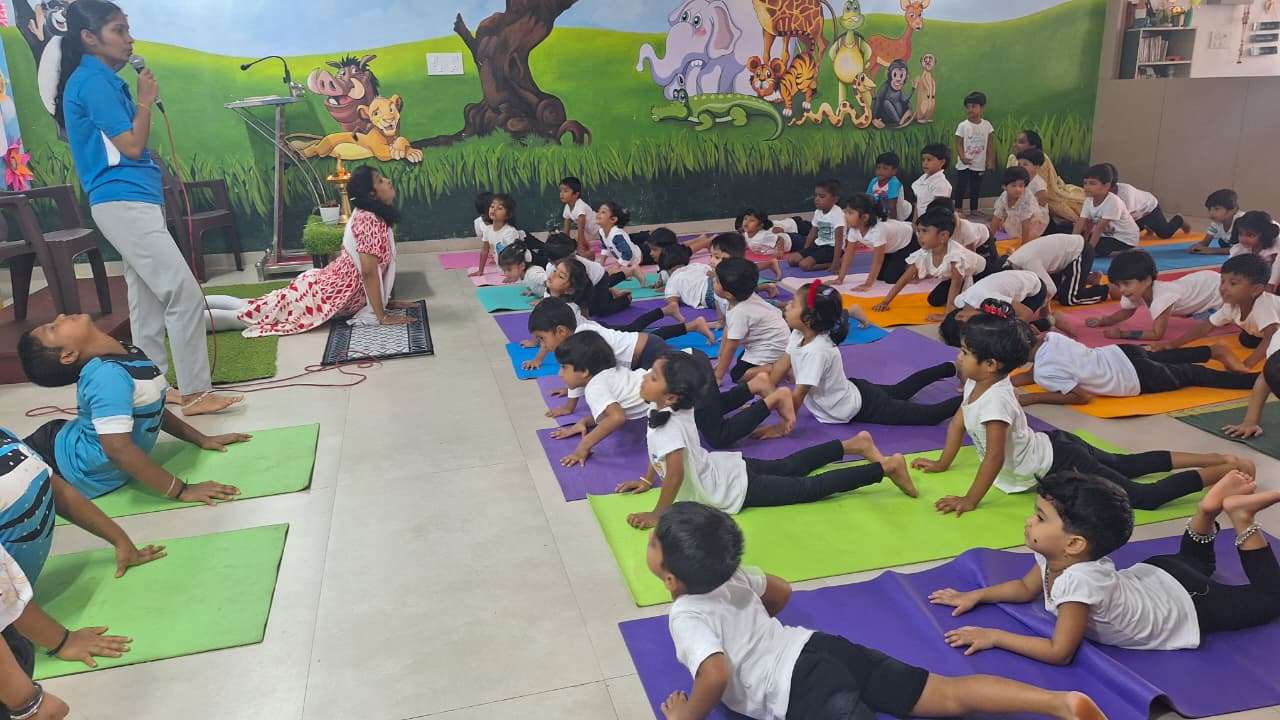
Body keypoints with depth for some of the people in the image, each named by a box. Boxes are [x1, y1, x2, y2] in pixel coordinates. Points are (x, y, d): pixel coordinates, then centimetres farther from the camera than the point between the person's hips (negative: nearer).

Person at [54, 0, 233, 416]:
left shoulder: (99, 80, 18)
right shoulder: (92, 81, -12)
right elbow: (132, 146, -14)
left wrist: (141, 101, 14)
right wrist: (146, 101, -5)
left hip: (130, 201, 10)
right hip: (124, 202, -10)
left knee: (147, 301, 12)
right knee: (185, 295, -13)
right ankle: (196, 394, -10)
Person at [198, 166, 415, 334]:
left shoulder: (378, 216, 8)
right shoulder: (370, 220, -23)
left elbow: (380, 266, 15)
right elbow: (369, 272, -26)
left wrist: (387, 301, 11)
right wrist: (382, 316, -24)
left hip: (324, 285, 9)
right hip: (326, 294, -9)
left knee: (250, 309, 17)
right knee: (249, 316, 0)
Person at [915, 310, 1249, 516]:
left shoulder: (995, 401, -31)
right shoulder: (977, 383, -3)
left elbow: (995, 458, -32)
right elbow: (959, 422, 11)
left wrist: (970, 501, -26)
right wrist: (942, 464, 13)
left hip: (1060, 466, -10)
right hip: (1051, 447, 10)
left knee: (1146, 496, -9)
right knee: (1127, 464, 26)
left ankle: (1229, 470, 1)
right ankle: (1216, 458, 34)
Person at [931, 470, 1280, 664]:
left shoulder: (1078, 581, -45)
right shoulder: (1055, 556, -22)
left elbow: (1059, 652, -43)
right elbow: (1026, 588, -2)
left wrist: (995, 637, -41)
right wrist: (976, 595, -14)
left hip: (1187, 605, -6)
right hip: (1154, 574, 6)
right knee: (1195, 564, 40)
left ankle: (1240, 517, 16)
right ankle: (1209, 510, 22)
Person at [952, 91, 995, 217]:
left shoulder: (987, 125, -1)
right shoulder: (963, 126, -8)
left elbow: (990, 144, 5)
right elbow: (959, 144, -9)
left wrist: (990, 161, 1)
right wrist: (962, 157, -24)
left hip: (979, 165, 3)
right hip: (964, 164, -3)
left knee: (976, 188, 13)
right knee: (961, 188, 0)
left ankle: (974, 210, 24)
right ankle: (957, 210, 8)